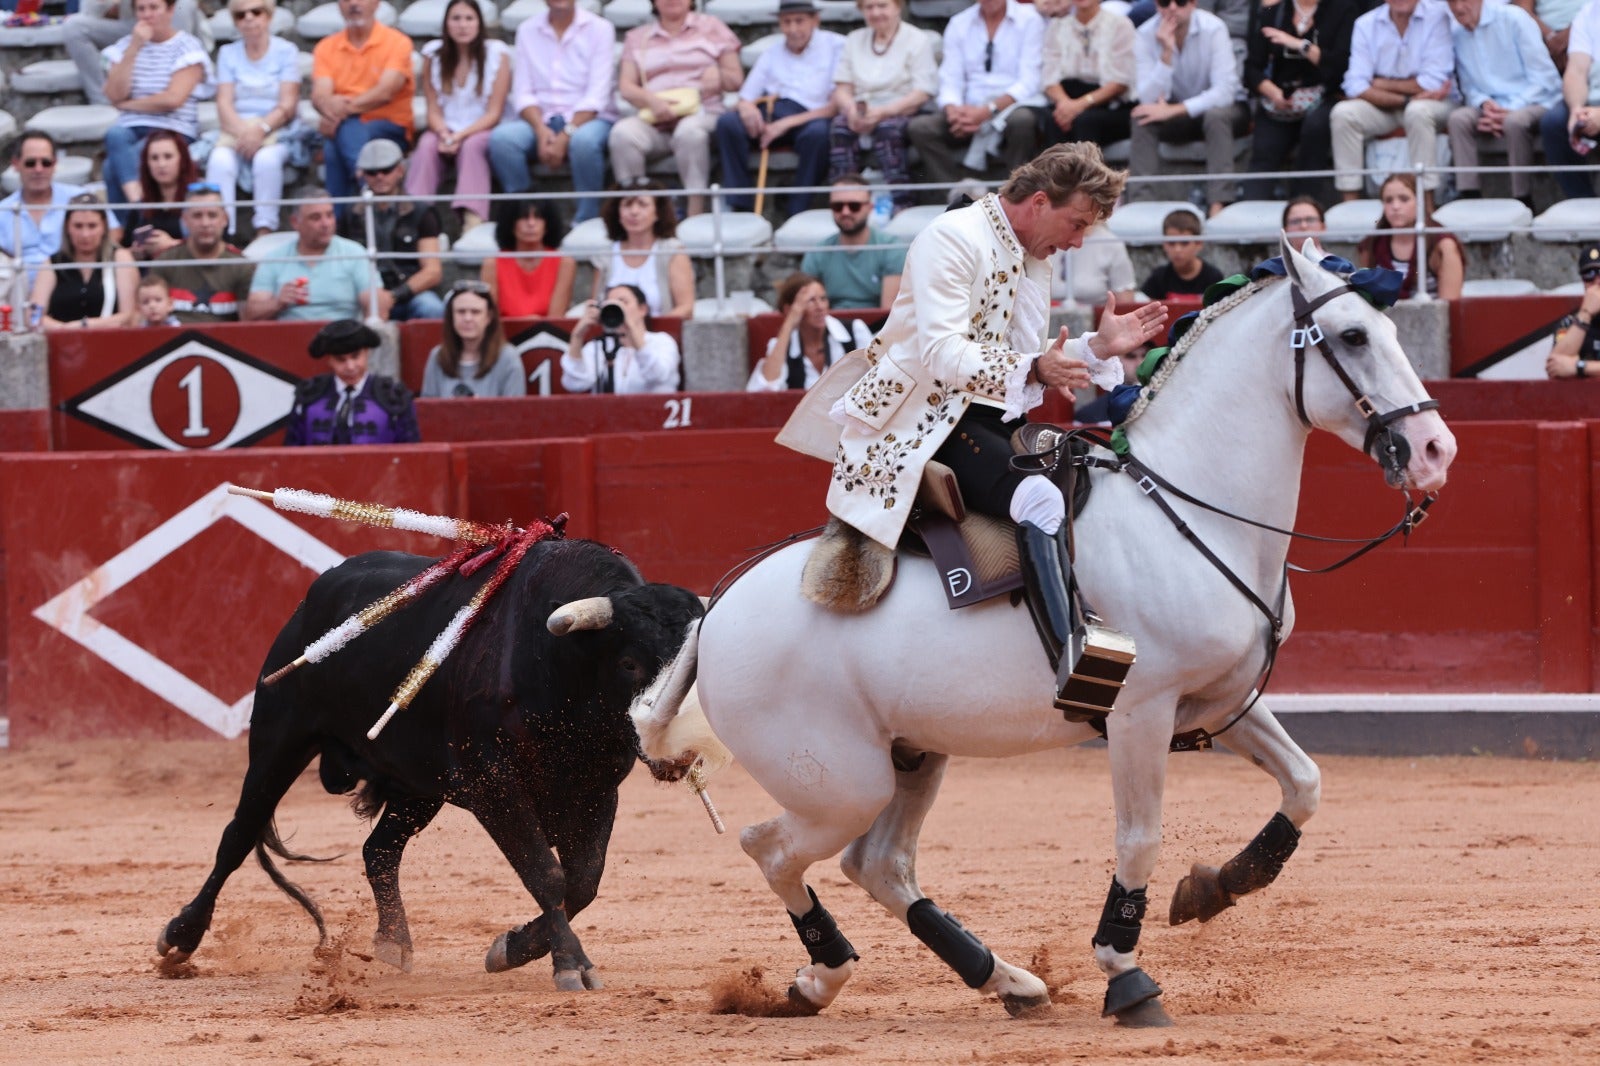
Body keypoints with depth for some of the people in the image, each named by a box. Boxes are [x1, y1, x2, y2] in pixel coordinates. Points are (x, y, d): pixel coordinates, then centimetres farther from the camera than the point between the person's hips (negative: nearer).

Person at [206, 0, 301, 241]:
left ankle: (265, 233, -37)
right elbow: (224, 104, 4)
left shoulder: (286, 52, 7)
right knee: (220, 160, -32)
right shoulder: (228, 53, 15)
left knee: (267, 158, -37)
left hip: (276, 131, -2)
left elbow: (287, 106, -3)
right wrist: (243, 132, -16)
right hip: (236, 129, 2)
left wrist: (261, 129, -20)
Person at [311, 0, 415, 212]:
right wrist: (330, 106, -30)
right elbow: (319, 96, -4)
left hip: (390, 129, -2)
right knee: (332, 146, -34)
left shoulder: (397, 43, 1)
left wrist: (344, 109, -29)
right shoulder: (326, 48, 12)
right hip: (340, 128, 2)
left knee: (346, 129, -35)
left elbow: (385, 93, -14)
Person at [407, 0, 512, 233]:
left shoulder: (497, 54, -4)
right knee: (427, 145, -30)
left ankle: (473, 219, -47)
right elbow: (433, 110, 2)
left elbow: (494, 113, -8)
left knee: (471, 146, -35)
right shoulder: (433, 54, 3)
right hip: (446, 129, 2)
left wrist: (461, 136, -22)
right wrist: (444, 133, -20)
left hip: (482, 131, -2)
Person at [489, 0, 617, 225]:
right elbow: (523, 94, 4)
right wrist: (541, 130, -16)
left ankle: (586, 222, -25)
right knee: (501, 137, -27)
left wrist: (566, 136, -22)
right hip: (540, 120, 3)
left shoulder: (599, 29, 0)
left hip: (589, 119, -3)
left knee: (585, 141, -38)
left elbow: (597, 95, -10)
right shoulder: (527, 31, 10)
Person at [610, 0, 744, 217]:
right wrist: (651, 101, -13)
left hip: (701, 112, -1)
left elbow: (736, 79, 14)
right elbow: (626, 86, 8)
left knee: (690, 131, -39)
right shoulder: (637, 37, 21)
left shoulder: (711, 27, 18)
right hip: (653, 120, 2)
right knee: (622, 133, -32)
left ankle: (696, 214, -40)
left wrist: (719, 75, -11)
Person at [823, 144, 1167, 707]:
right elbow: (941, 353, -23)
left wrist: (1099, 348, 5)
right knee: (1039, 500, -31)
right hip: (928, 423, -10)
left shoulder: (1034, 259, 16)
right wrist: (1033, 368, -34)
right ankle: (1073, 671, -36)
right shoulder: (954, 239, -13)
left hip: (992, 420, 10)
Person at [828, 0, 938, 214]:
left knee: (888, 127, -36)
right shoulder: (853, 41, 21)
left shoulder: (917, 40, 5)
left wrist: (883, 112, -20)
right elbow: (841, 88, 12)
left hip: (902, 114, -3)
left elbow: (923, 93, -6)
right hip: (860, 115, 4)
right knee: (841, 124, -29)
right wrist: (851, 109, -13)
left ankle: (901, 205, -42)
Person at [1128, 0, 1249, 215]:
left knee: (1216, 115, -36)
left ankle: (1219, 205, -41)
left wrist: (1173, 110, -34)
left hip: (1221, 110, -2)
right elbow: (1149, 100, -22)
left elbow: (1225, 92, -27)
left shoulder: (1213, 28, -21)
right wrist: (1166, 53, -34)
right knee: (1142, 120, -26)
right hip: (1178, 119, 2)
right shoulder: (1145, 36, -14)